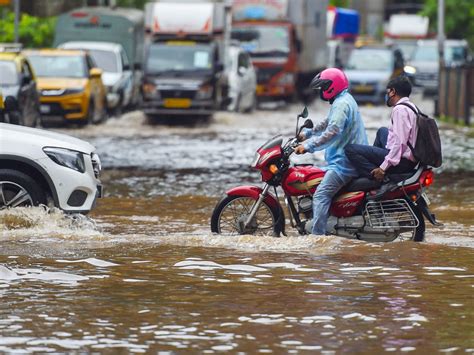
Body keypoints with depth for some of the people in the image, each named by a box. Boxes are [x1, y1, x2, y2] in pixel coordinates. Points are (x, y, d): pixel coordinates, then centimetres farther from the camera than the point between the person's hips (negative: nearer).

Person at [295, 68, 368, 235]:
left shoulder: (341, 104, -15)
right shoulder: (344, 101, 19)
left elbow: (333, 132, -28)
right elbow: (327, 124, 34)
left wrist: (309, 146, -28)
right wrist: (307, 133, 25)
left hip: (344, 162, -11)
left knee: (321, 195, -20)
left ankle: (317, 236, -29)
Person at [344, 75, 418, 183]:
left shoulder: (400, 109, -16)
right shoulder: (411, 106, 16)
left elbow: (400, 142, -24)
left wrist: (384, 167, -24)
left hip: (402, 161, -11)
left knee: (350, 149, -13)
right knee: (382, 131, 36)